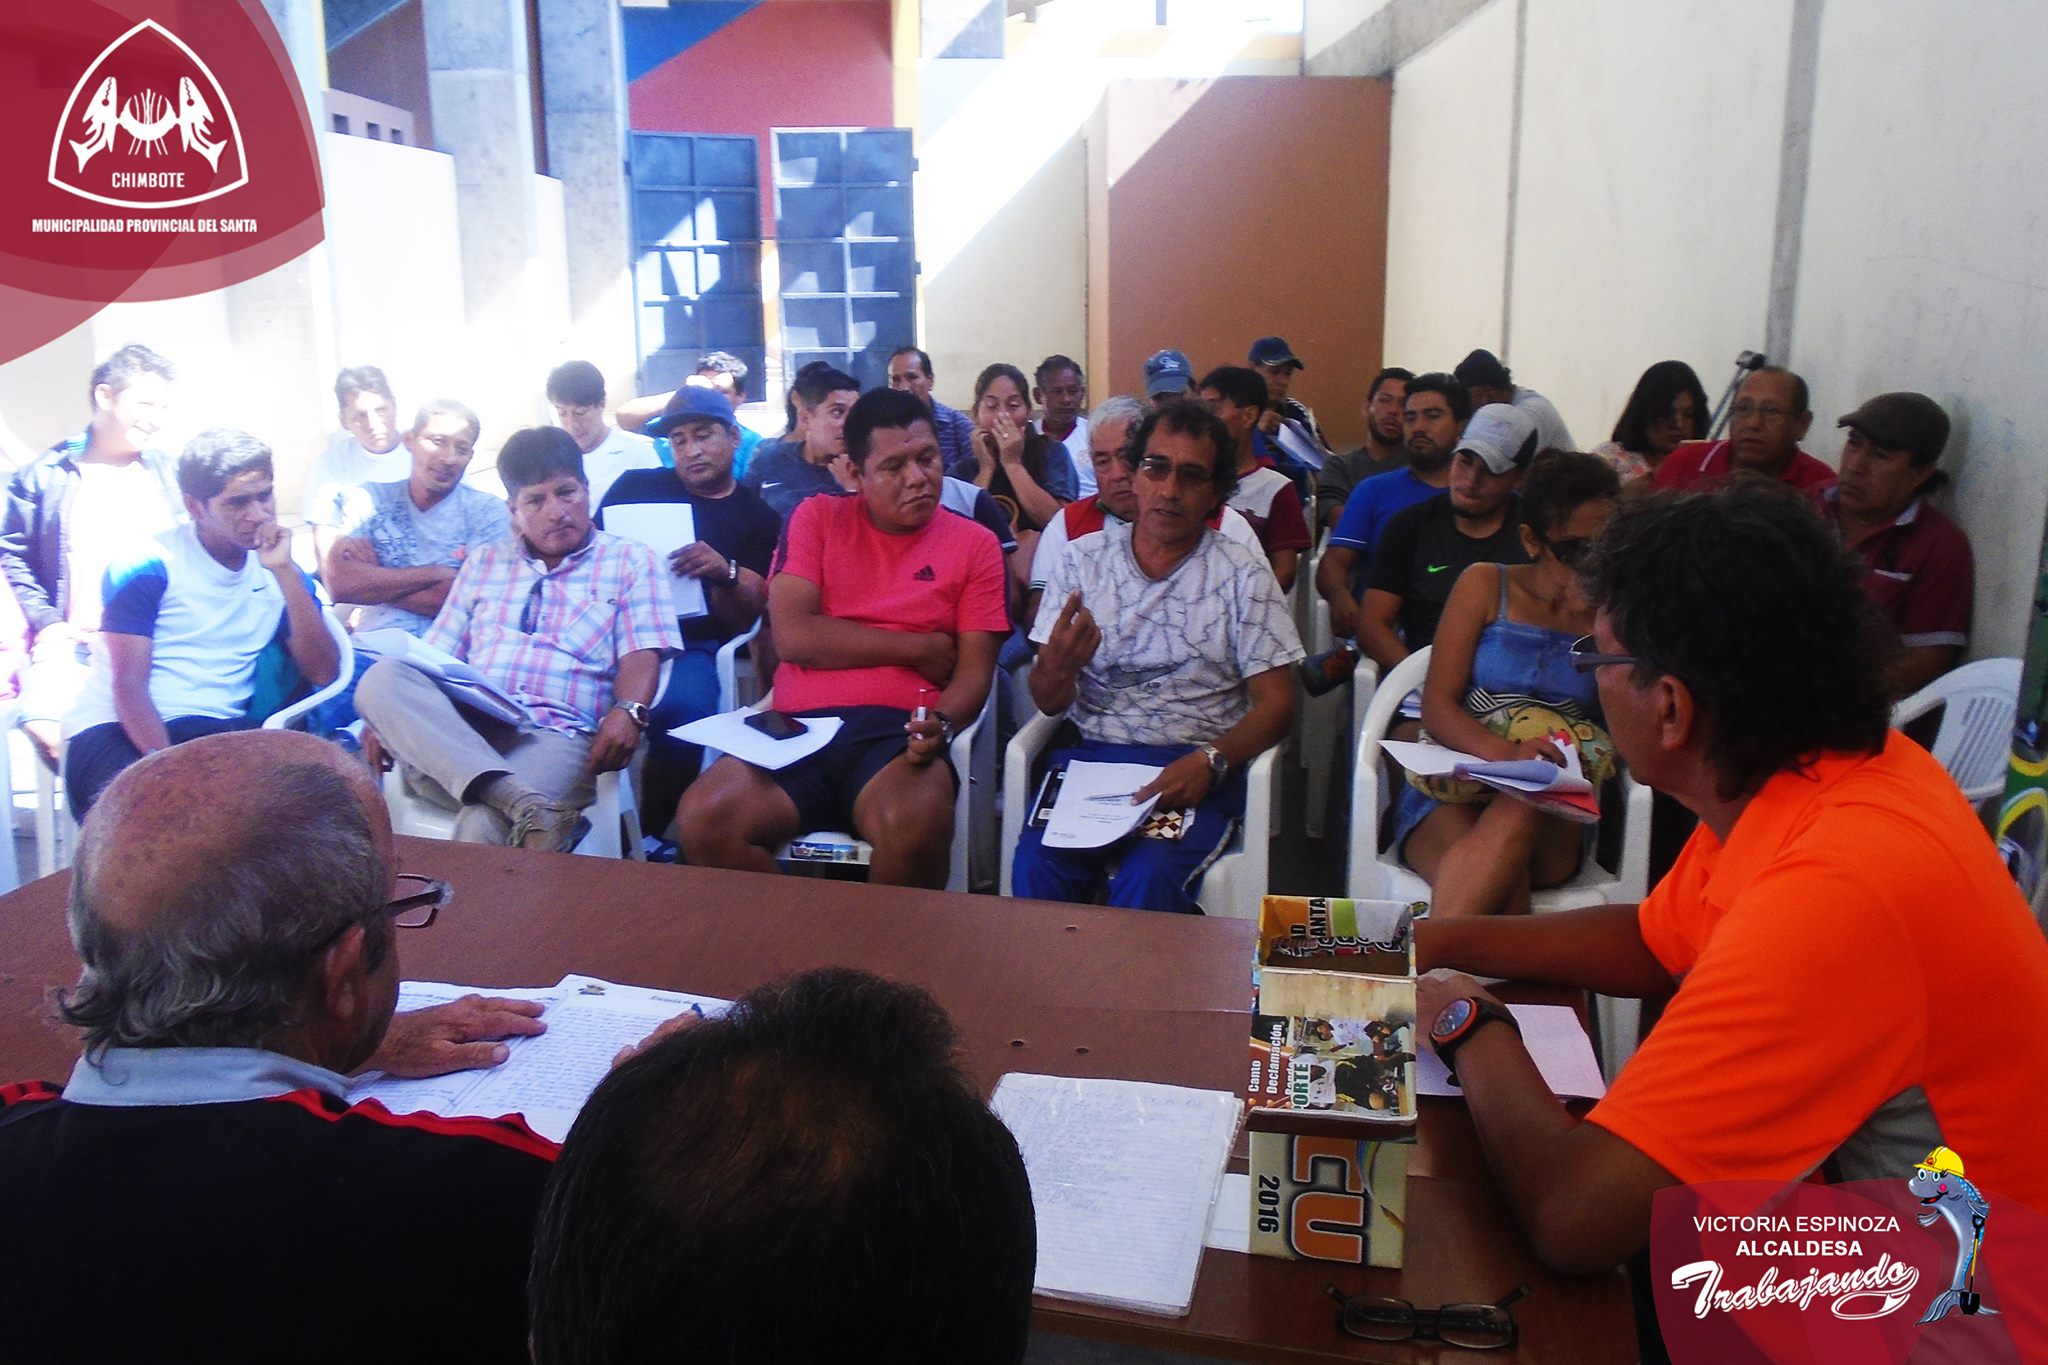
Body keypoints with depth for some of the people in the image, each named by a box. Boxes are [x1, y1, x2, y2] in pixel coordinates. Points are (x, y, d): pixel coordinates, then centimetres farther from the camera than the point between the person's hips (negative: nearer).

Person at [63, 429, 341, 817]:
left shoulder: (283, 572, 11)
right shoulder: (149, 564, -3)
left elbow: (323, 674, -1)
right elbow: (128, 684, -10)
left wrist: (284, 571, -9)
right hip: (120, 731, -4)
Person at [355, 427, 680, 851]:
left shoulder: (631, 561, 15)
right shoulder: (483, 565, 26)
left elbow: (641, 656, 2)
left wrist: (627, 711, -21)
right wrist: (390, 718, 2)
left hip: (556, 734, -6)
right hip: (461, 728, 6)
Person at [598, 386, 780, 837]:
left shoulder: (758, 518, 13)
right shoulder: (637, 485, 18)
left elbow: (743, 619, 7)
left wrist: (725, 574, -15)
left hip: (691, 645, -1)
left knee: (681, 710, -34)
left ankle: (650, 835, -12)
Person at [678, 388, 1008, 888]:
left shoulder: (975, 543, 10)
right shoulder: (817, 518, 12)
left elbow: (973, 670, 4)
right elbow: (792, 636, -2)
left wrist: (939, 723, -19)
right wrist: (919, 648, -2)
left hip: (898, 732, -1)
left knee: (915, 825, -35)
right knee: (703, 818, -26)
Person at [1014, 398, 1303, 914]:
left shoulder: (1242, 576, 5)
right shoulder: (1083, 561, 10)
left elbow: (1276, 702, 1)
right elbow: (1048, 702, 9)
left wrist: (1209, 760, -18)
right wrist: (1059, 665, -16)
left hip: (1197, 770, -1)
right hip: (1090, 756, 2)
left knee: (1149, 878, -30)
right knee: (1037, 864, -27)